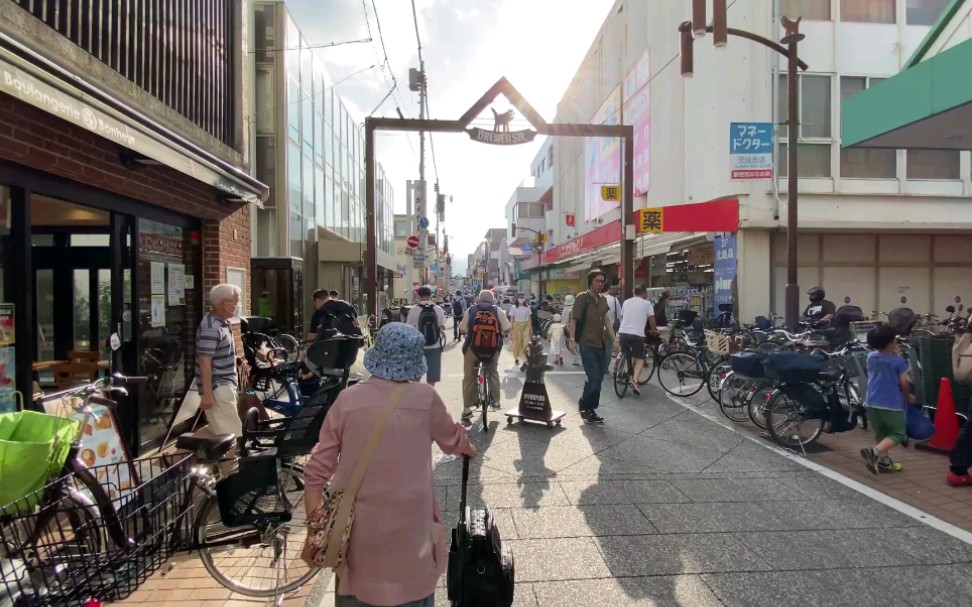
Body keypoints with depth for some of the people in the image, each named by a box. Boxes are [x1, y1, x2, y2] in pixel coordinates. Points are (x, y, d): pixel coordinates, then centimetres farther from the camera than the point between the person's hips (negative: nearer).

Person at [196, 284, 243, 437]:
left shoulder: (223, 323, 10)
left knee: (222, 430, 17)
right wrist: (207, 394, -25)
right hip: (217, 388, -10)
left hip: (225, 384, 10)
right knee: (231, 433, -10)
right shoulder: (211, 328, -21)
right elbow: (205, 362, -24)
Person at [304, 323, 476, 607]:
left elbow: (316, 472, -3)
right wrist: (470, 449, 35)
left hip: (356, 529, 2)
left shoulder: (348, 399, -5)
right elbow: (453, 438, 14)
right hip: (409, 529, -1)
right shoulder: (425, 398, -6)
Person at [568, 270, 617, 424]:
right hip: (587, 344, -7)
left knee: (599, 379, 7)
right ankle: (584, 405, 9)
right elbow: (573, 320, -9)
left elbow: (606, 321, 17)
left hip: (601, 344, 7)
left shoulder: (603, 300, 12)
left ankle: (590, 409, 18)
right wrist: (572, 340, -18)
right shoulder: (582, 298, -7)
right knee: (594, 378, -11)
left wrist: (614, 340, 11)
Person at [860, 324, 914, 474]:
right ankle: (874, 452, -16)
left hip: (872, 402, 6)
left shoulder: (871, 357, 5)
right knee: (898, 433, 5)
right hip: (891, 403, -6)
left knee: (881, 433, 19)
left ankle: (885, 462, 24)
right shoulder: (898, 360, -11)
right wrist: (908, 397, 12)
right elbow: (904, 383, -7)